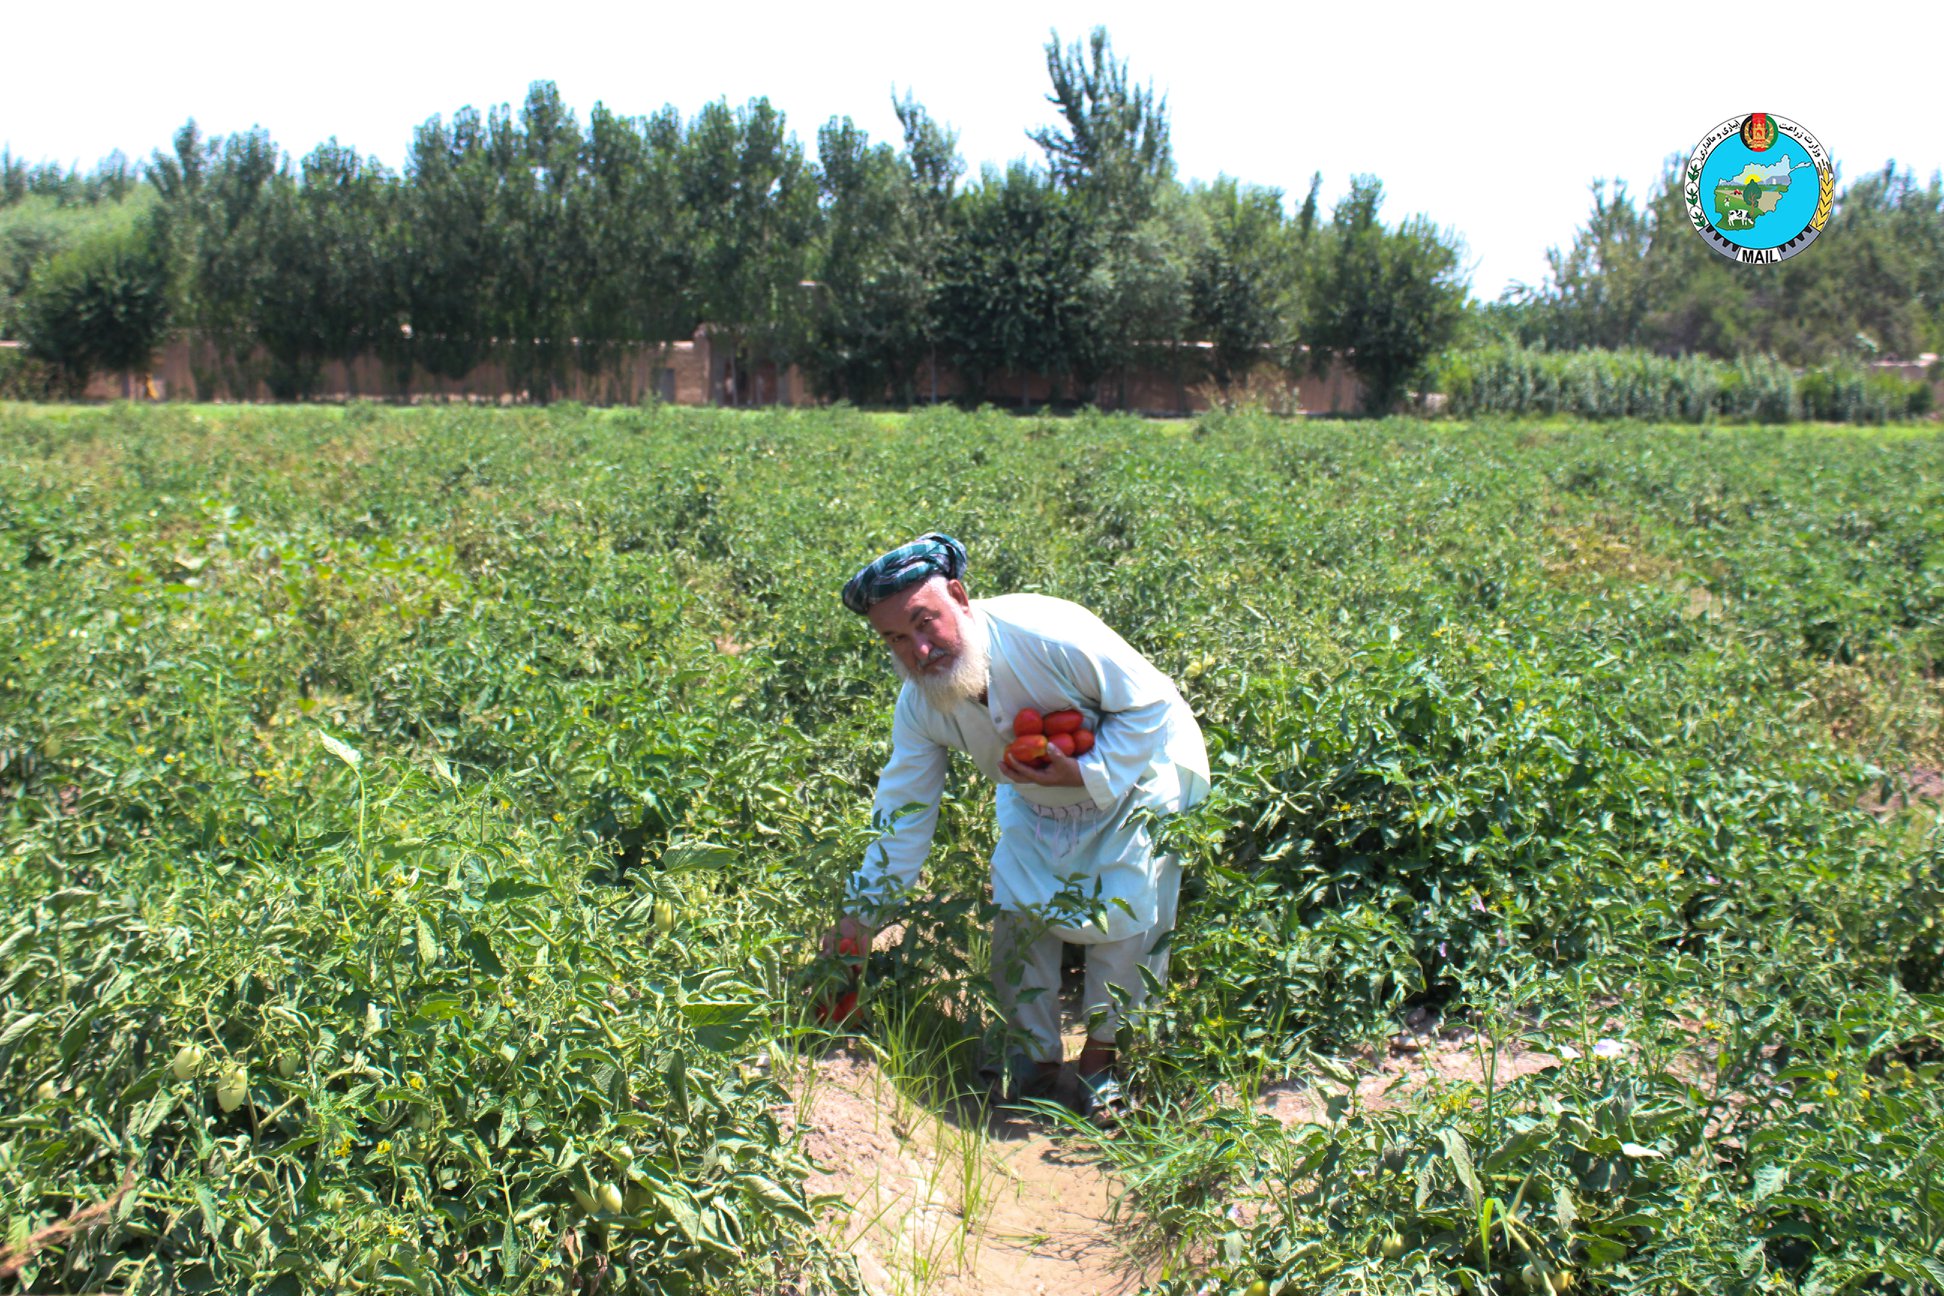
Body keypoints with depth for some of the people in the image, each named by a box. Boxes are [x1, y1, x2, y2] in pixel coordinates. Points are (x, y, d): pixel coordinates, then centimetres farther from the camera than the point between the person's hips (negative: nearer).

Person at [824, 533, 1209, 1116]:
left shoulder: (1048, 634, -37)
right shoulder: (919, 704, -18)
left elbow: (1150, 702, -26)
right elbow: (904, 807, -9)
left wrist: (1086, 774, -34)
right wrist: (860, 911, -11)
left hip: (1137, 770, -5)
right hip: (1037, 803, 5)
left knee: (1123, 915, -9)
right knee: (1018, 908, -1)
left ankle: (1100, 1063, 12)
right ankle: (1039, 1059, 20)